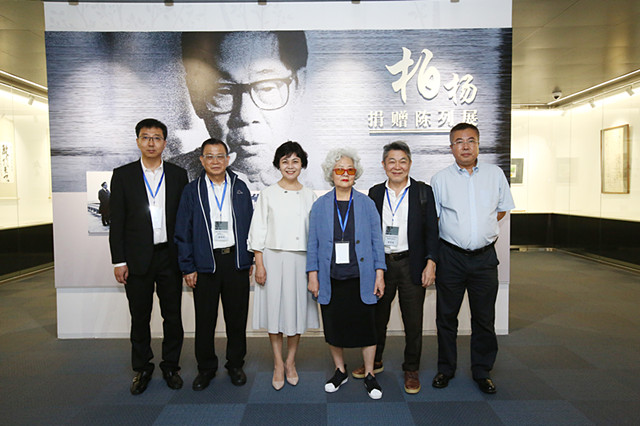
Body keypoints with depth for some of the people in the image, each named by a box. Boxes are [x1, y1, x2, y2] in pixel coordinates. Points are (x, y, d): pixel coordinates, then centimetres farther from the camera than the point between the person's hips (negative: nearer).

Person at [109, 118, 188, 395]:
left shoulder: (178, 175, 5)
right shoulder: (123, 175, 3)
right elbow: (117, 221, 1)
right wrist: (118, 261, -4)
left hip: (170, 256, 1)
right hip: (137, 258, 0)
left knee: (173, 316, 9)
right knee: (139, 318, 11)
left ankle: (171, 366, 26)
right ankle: (142, 369, 28)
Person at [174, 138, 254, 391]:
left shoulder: (240, 188, 7)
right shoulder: (192, 190, 3)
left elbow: (250, 225, 8)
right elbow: (183, 232, 1)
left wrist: (250, 260, 3)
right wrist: (188, 268, -4)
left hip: (236, 261, 1)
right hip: (205, 263, -1)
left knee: (237, 317, 9)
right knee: (205, 319, 8)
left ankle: (235, 365, 28)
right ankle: (206, 368, 26)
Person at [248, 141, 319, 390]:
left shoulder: (310, 196, 7)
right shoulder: (268, 194, 2)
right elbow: (258, 231, 0)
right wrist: (259, 264, -5)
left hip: (301, 259, 1)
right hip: (273, 258, -1)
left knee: (298, 309, 7)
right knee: (275, 309, 4)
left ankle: (290, 361, 24)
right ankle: (278, 364, 20)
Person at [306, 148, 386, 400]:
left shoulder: (367, 204, 2)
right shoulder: (319, 206, 4)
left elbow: (377, 241, 3)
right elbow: (313, 244, 5)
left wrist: (380, 274, -1)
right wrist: (313, 275, 0)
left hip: (361, 279, -1)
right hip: (331, 280, 1)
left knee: (366, 327, 5)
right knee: (333, 327, 11)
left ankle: (369, 375, 25)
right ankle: (340, 371, 33)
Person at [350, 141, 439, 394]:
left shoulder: (423, 192, 0)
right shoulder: (375, 193, 6)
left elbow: (431, 231, -1)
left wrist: (431, 263, -9)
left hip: (411, 265, -2)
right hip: (380, 264, 2)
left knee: (413, 321, 7)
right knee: (377, 317, 14)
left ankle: (411, 370, 26)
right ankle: (375, 362, 35)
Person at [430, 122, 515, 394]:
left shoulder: (495, 174, 4)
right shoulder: (440, 179, 0)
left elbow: (503, 208, 17)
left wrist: (484, 228, 7)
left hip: (484, 256, 1)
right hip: (451, 257, -1)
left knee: (484, 318, 10)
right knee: (446, 315, 9)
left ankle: (482, 372, 27)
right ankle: (446, 369, 26)